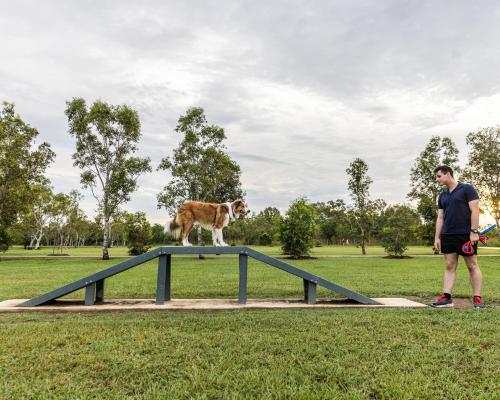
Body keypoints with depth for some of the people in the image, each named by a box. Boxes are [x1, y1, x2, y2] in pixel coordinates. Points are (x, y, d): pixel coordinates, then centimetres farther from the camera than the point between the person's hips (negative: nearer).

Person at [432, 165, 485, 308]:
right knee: (449, 266, 5)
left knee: (472, 266, 2)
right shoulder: (442, 196, 14)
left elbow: (475, 210, -10)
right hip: (447, 236, 6)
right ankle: (446, 298, 6)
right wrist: (437, 237, 8)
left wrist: (474, 231, -16)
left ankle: (477, 298, 8)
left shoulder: (467, 189, -3)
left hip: (466, 235, -6)